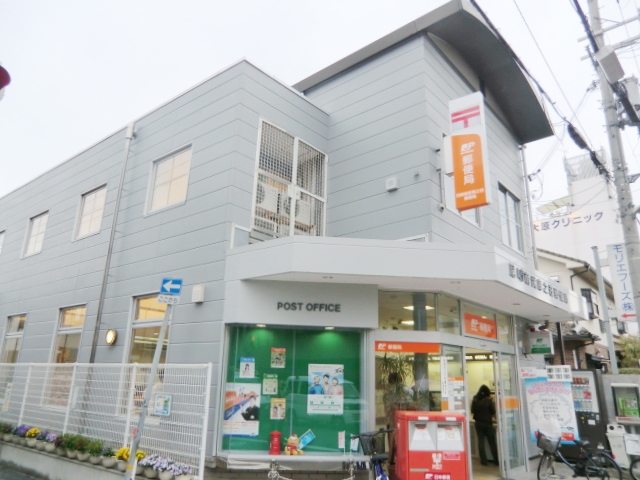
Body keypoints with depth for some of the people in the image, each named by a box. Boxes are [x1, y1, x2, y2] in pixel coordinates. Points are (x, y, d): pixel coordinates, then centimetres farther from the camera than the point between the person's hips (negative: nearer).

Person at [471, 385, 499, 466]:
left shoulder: (475, 400, -4)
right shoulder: (488, 400, -13)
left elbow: (472, 411, 3)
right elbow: (493, 412, -7)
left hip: (478, 423, 2)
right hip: (488, 423, -2)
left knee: (481, 441, 7)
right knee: (492, 442, 7)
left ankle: (484, 460, 8)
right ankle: (496, 460, 12)